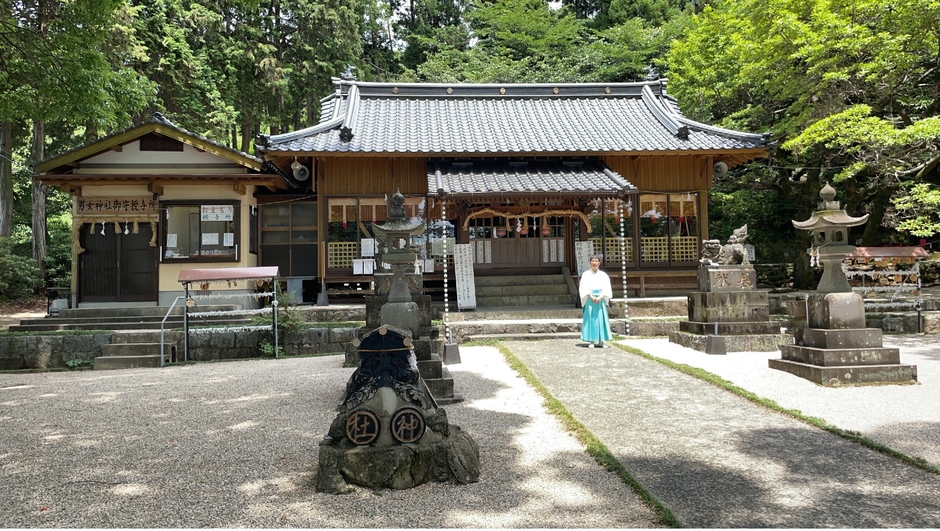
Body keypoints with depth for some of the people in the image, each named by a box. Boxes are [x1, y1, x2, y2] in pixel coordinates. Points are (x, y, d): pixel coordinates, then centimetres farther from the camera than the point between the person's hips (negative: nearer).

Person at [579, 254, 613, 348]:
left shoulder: (603, 275, 9)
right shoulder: (586, 274, 5)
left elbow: (607, 288, 3)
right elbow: (583, 288, -2)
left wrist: (600, 297, -13)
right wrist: (591, 296, -15)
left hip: (601, 299, 1)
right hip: (589, 299, -1)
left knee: (601, 319, 0)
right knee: (590, 319, -4)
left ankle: (601, 341, 4)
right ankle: (591, 341, -2)